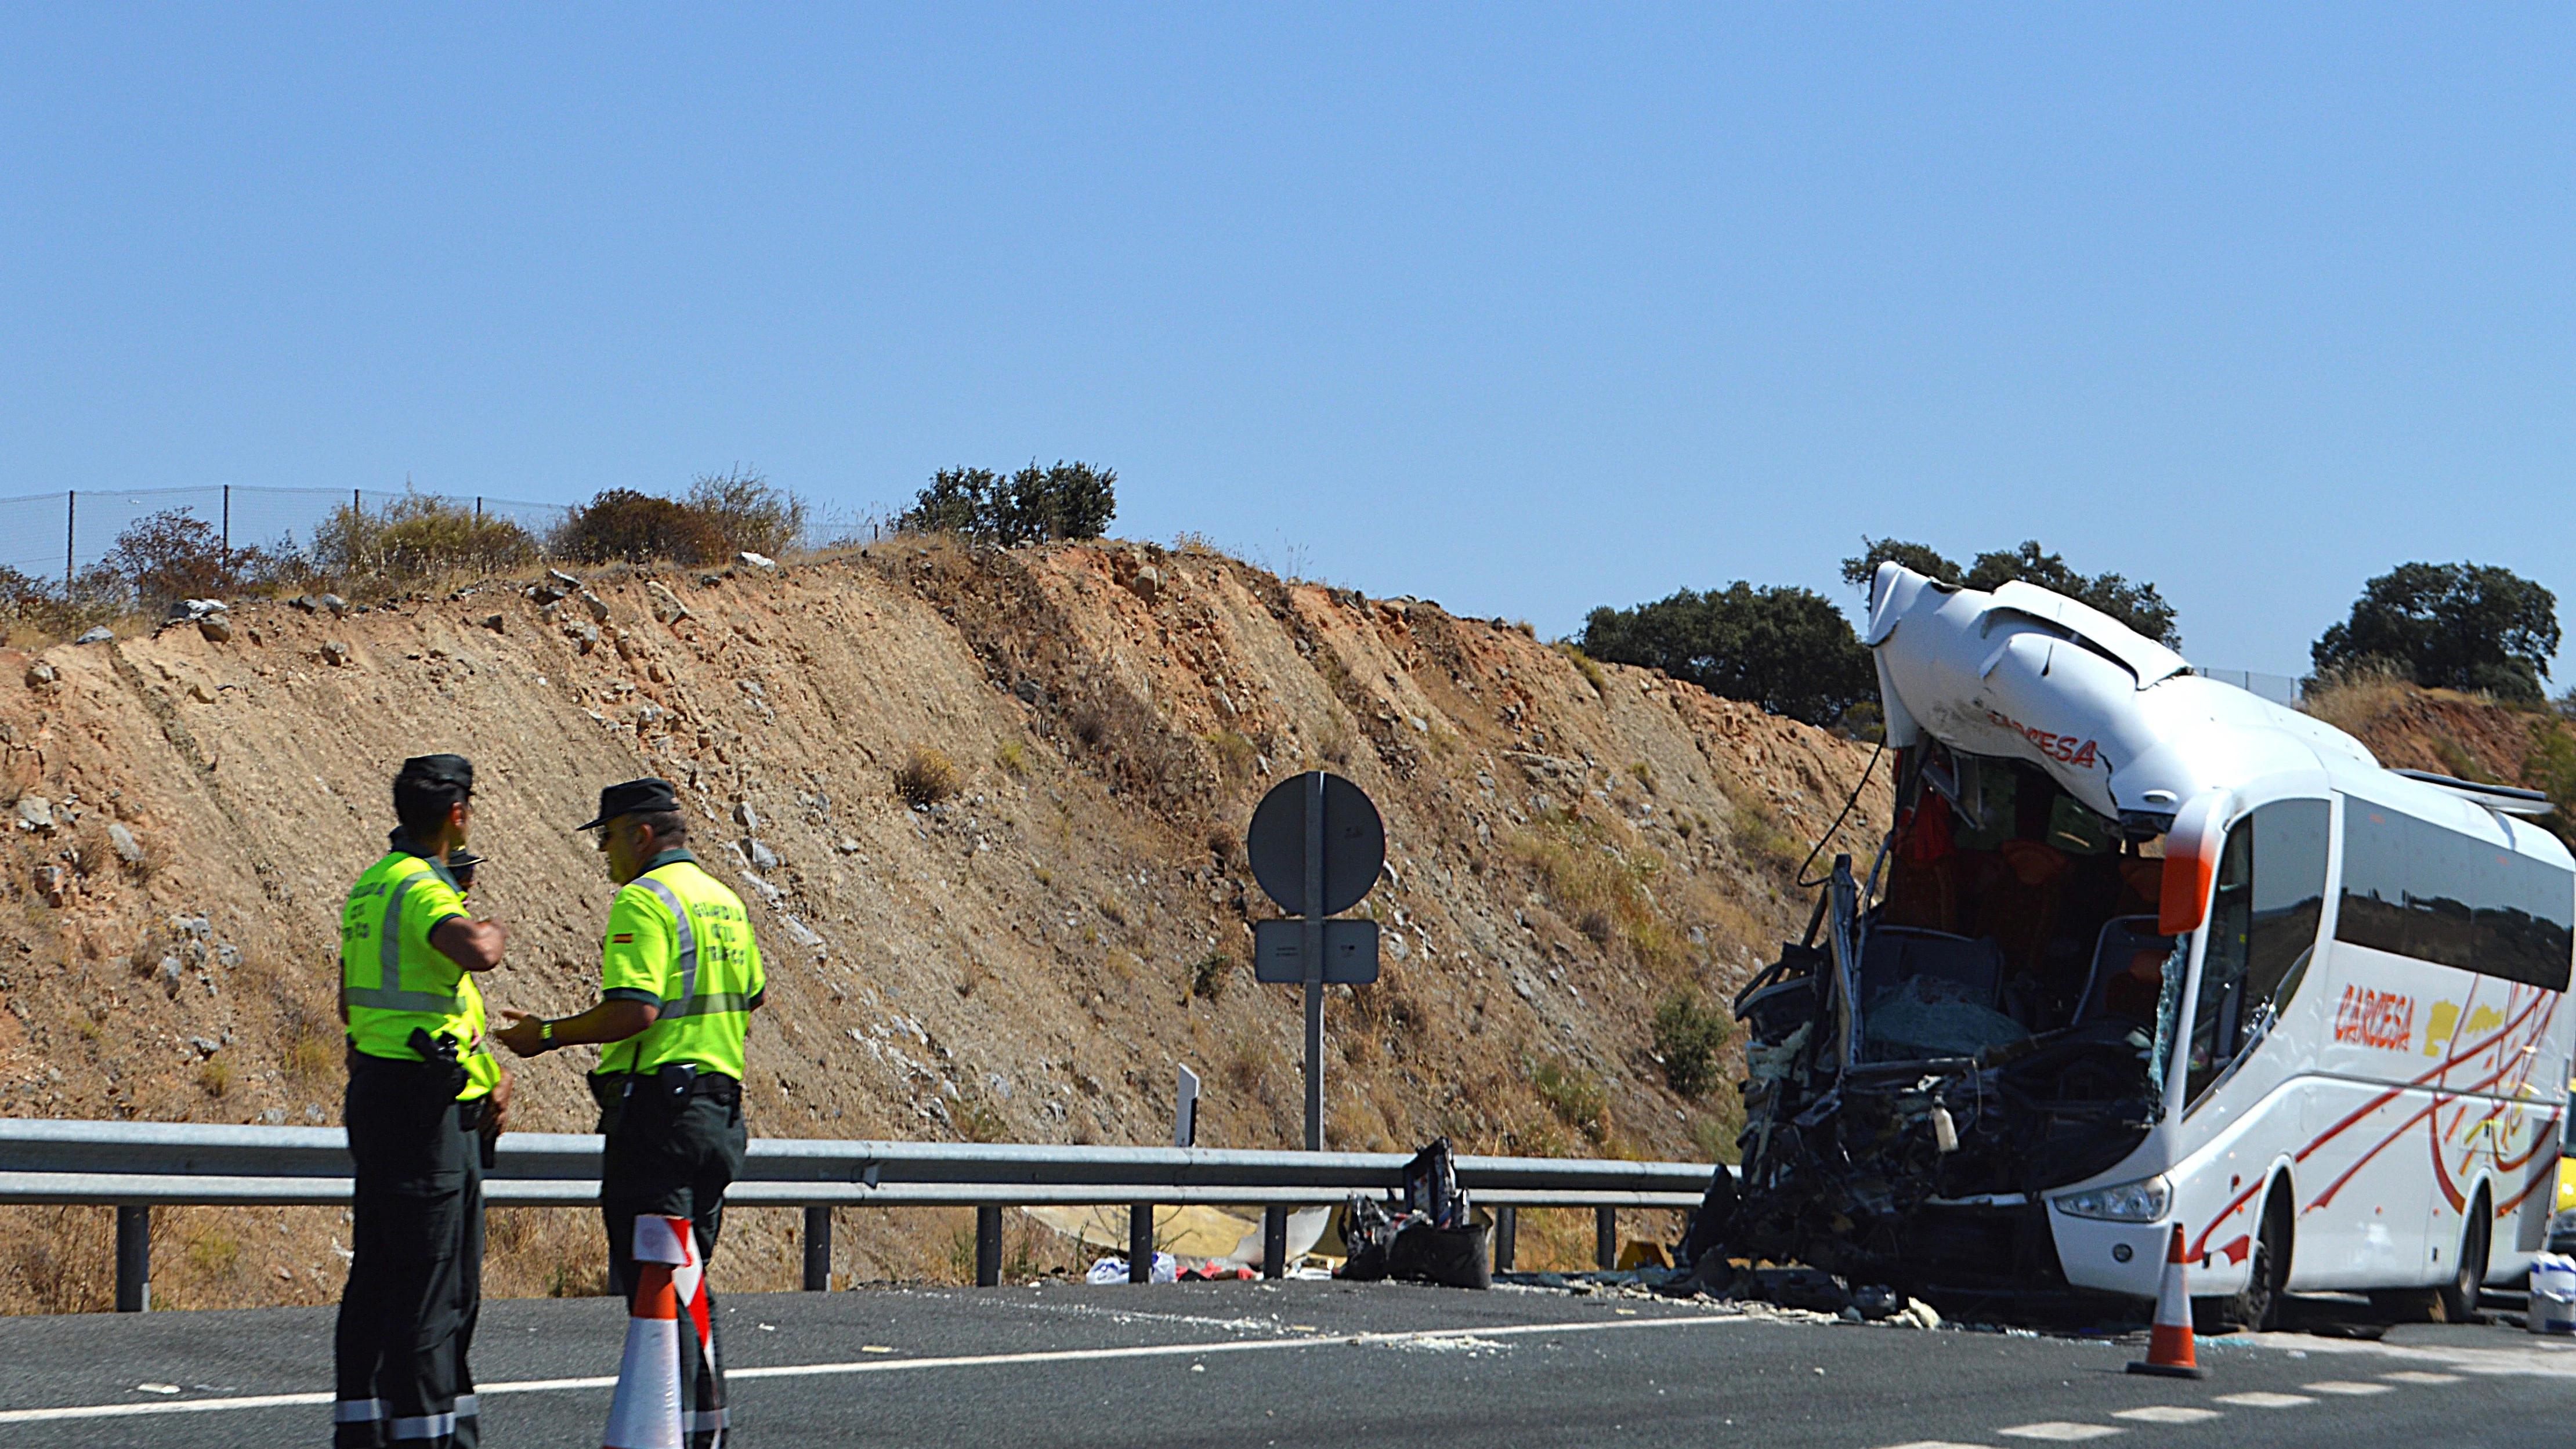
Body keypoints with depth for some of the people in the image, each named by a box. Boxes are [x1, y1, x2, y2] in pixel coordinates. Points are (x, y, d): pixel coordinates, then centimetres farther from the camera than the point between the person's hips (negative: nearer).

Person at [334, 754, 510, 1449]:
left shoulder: (371, 885, 15)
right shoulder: (421, 890, -16)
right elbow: (475, 955, -38)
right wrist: (492, 934, -13)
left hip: (375, 1095, 10)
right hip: (424, 1107, -10)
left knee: (379, 1273, 13)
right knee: (433, 1281, -7)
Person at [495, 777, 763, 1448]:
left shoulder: (645, 901, -12)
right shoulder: (724, 901, 16)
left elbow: (634, 1010, -21)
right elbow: (748, 1002, 19)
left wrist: (550, 1035, -12)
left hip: (656, 1101, -9)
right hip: (718, 1105, 9)